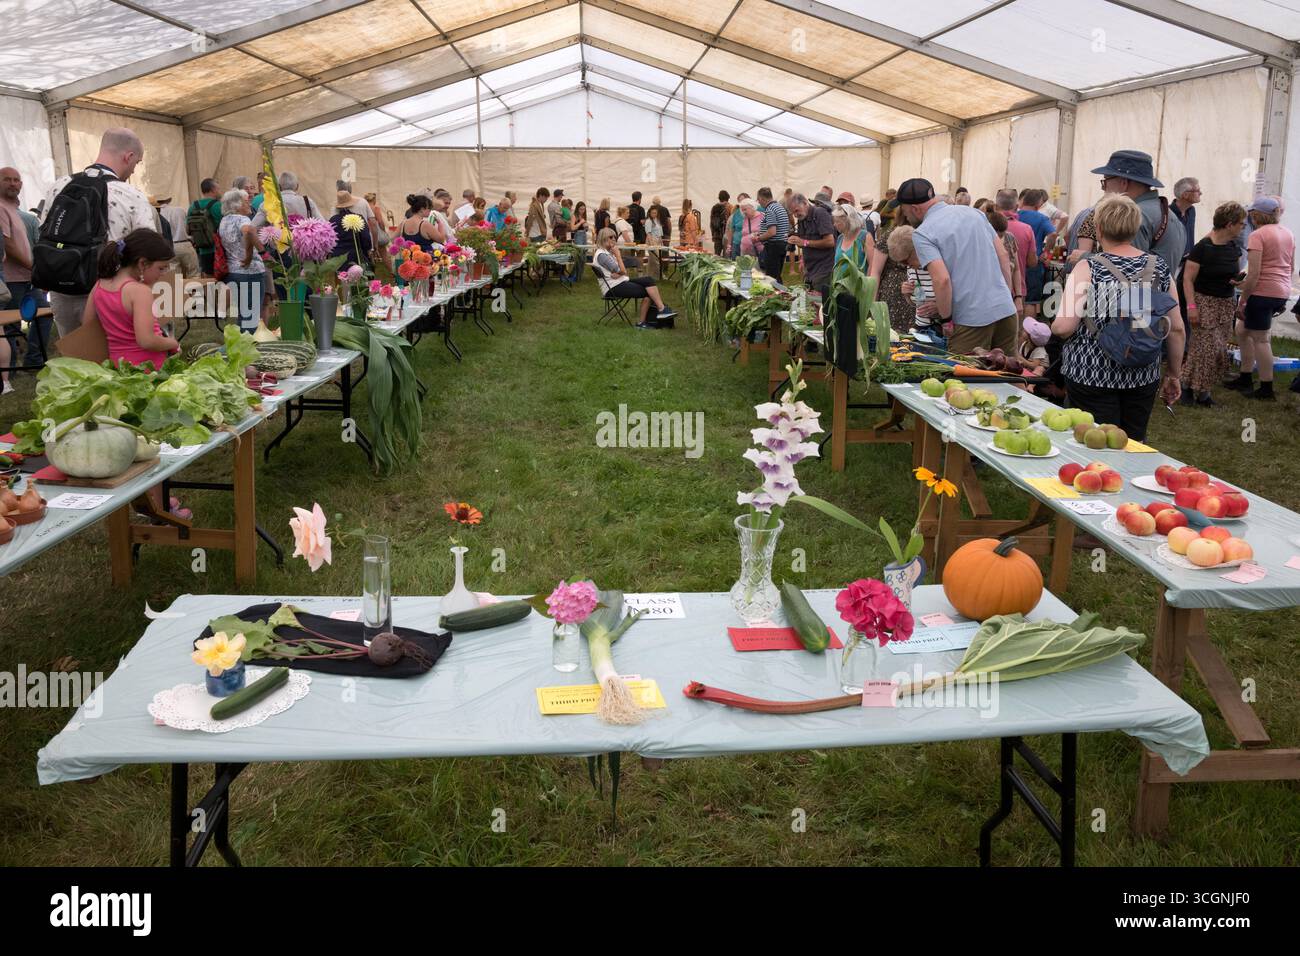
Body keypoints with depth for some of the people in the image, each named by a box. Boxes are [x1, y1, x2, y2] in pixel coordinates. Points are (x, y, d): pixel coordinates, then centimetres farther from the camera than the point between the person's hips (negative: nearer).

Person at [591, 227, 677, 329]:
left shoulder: (609, 252, 17)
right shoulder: (601, 255, -11)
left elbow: (623, 272, 8)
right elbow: (622, 271, -14)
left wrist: (618, 274, -15)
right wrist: (618, 255, -4)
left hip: (621, 282, 8)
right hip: (612, 289, -8)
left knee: (648, 280, -12)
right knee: (648, 292, -17)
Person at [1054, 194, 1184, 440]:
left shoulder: (1089, 268, -11)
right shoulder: (1159, 268, 2)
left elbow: (1063, 327, -17)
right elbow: (1176, 328, 4)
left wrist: (1053, 327, 6)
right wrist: (1174, 375, 15)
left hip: (1091, 376, -4)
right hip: (1143, 378, 4)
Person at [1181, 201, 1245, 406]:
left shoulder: (1232, 246, 6)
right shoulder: (1203, 247, -15)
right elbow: (1188, 279, -15)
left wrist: (1236, 281, 1)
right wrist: (1191, 306, -20)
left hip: (1226, 304, 7)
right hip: (1205, 302, -7)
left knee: (1218, 349, 5)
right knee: (1207, 346, -10)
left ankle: (1202, 389, 13)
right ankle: (1187, 385, 5)